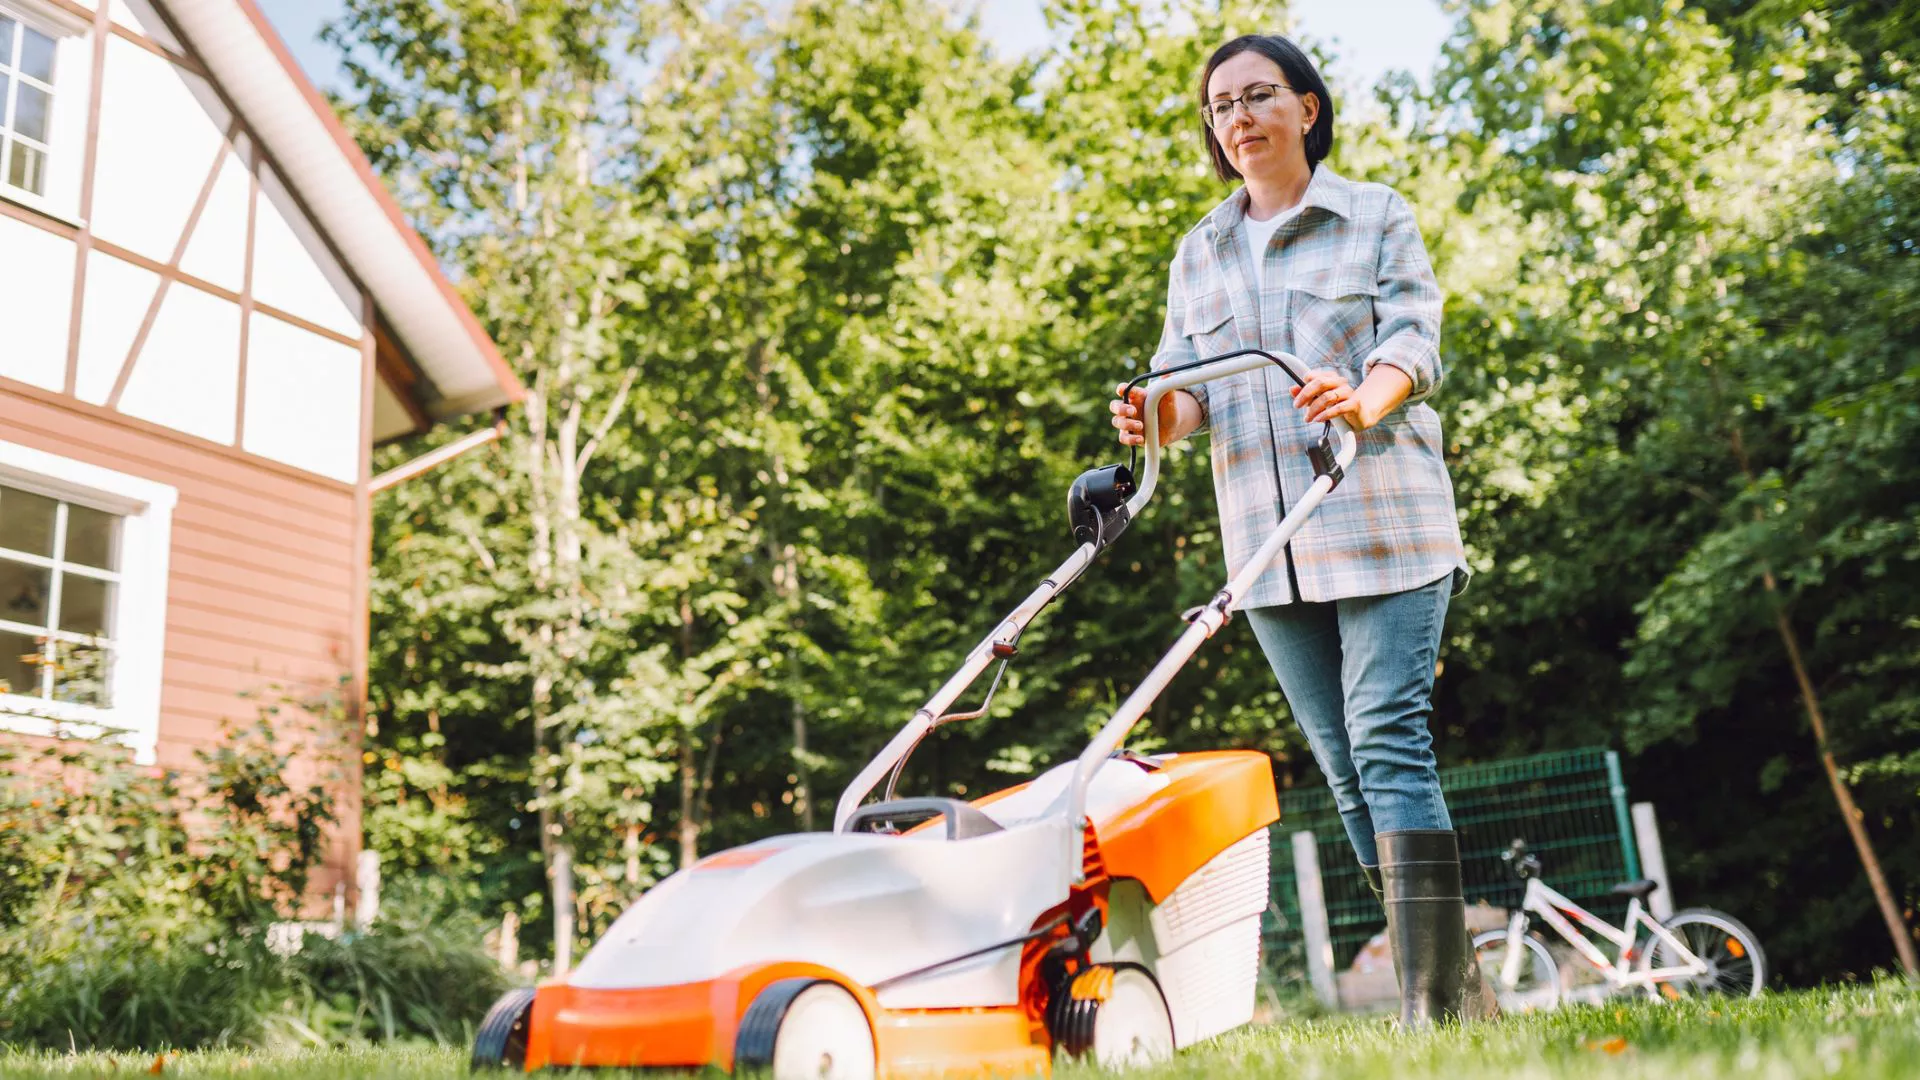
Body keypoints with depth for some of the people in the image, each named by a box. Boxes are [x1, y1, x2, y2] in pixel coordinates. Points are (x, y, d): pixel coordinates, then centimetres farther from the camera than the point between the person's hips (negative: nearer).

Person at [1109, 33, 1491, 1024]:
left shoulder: (1378, 217, 7)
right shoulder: (1198, 254, 17)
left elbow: (1413, 341, -6)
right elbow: (1187, 382, 8)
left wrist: (1363, 399, -29)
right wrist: (1159, 417, -16)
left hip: (1381, 519, -4)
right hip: (1265, 537, 4)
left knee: (1389, 741, -14)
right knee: (1344, 768, 5)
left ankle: (1435, 1003, -11)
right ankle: (1456, 984, 15)